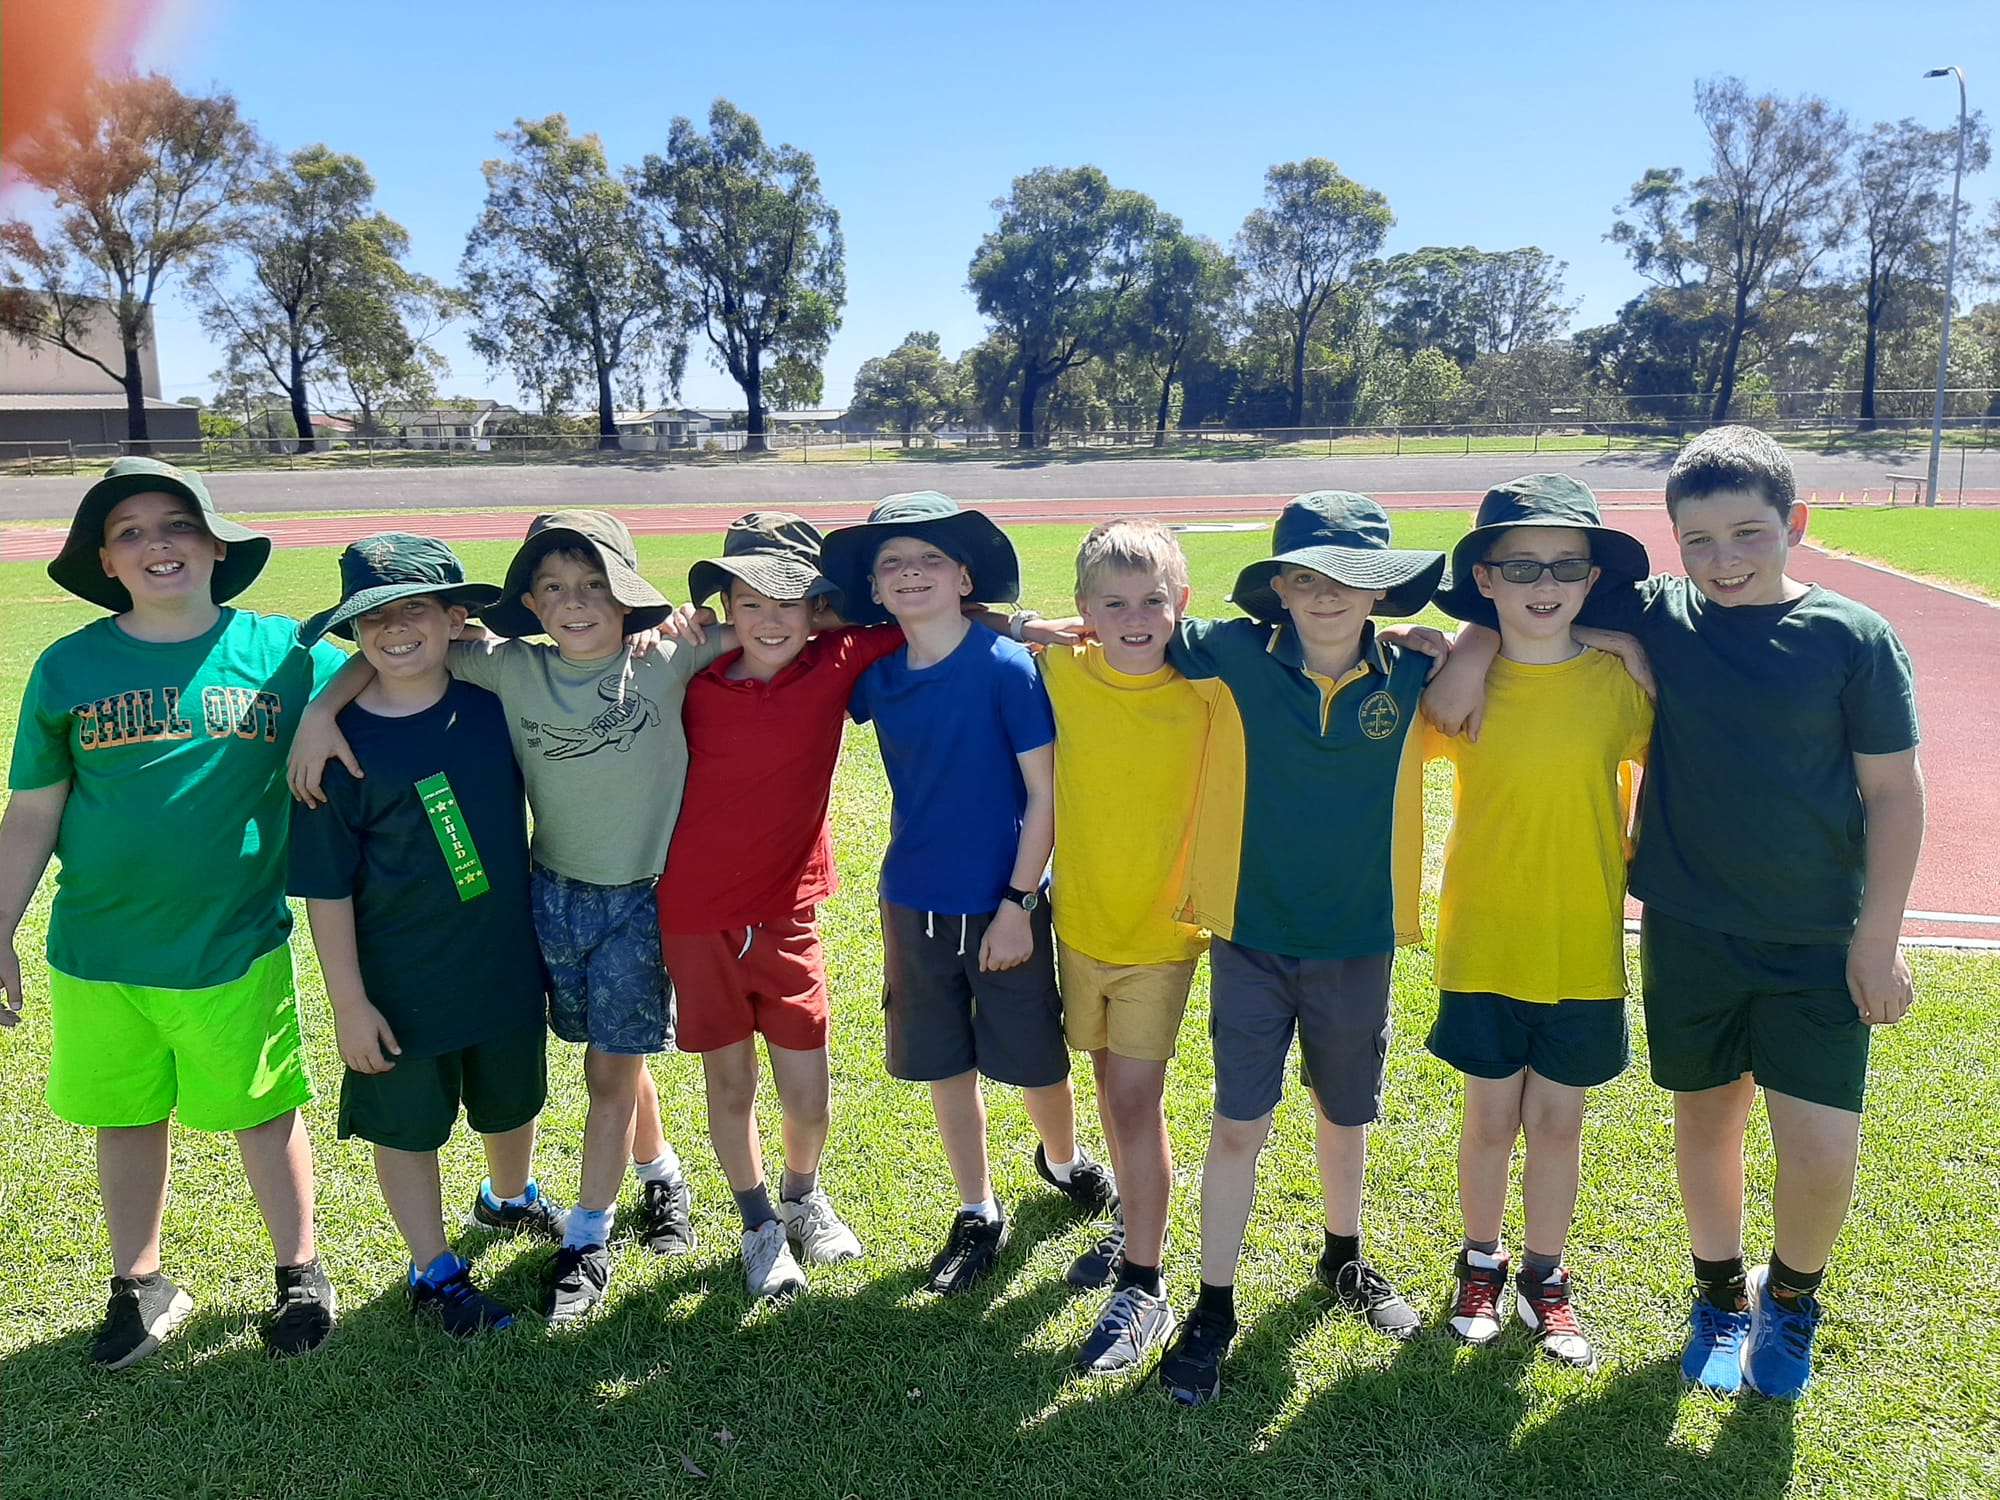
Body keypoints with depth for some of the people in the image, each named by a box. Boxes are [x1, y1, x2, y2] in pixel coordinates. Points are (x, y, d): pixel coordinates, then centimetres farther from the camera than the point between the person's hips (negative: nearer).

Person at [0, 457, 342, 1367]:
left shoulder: (285, 653, -7)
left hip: (237, 949, -1)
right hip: (97, 952, 2)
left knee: (264, 1115, 12)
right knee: (126, 1120, 16)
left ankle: (300, 1274, 33)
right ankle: (140, 1286, 38)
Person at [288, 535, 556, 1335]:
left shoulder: (493, 702, -9)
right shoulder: (339, 744, -16)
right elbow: (326, 887, -11)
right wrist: (349, 1001, -10)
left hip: (506, 962, 3)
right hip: (401, 983, -3)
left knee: (512, 1101, 24)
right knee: (407, 1126, 13)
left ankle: (510, 1193, 54)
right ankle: (434, 1271, 34)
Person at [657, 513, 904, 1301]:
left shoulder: (837, 664, -9)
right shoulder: (695, 681, -8)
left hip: (786, 915, 0)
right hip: (696, 917, 0)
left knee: (809, 1096, 6)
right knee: (729, 1084, 13)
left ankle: (804, 1193, 39)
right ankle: (759, 1225, 37)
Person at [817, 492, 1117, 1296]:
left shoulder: (1007, 666, -15)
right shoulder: (877, 674, -2)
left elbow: (1045, 795, -12)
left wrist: (1017, 902, -13)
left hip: (1007, 904, -4)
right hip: (914, 904, 4)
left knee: (1036, 1061, 10)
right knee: (945, 1066, 14)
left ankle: (1062, 1160, 43)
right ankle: (978, 1214, 34)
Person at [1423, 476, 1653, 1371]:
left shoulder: (1619, 681, -6)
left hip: (1584, 945, 1)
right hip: (1482, 942, 0)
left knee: (1556, 1122, 12)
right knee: (1491, 1119, 10)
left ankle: (1544, 1280, 33)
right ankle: (1480, 1263, 35)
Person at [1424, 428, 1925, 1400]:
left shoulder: (1853, 638, -7)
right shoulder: (1654, 618, -4)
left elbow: (1894, 791, -4)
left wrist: (1878, 938, -6)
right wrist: (1473, 650, -12)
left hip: (1818, 944, -1)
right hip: (1688, 931, 2)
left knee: (1821, 1154, -3)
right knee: (1706, 1116, 16)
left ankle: (1790, 1294, 29)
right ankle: (1719, 1292, 40)